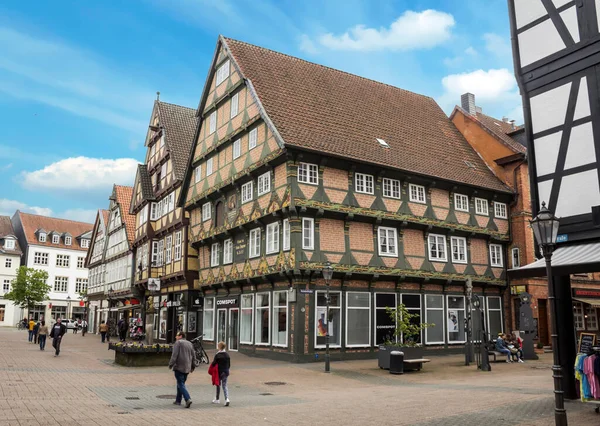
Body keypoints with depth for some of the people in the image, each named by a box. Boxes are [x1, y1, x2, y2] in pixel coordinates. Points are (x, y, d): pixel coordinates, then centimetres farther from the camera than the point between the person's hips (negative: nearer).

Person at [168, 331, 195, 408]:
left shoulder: (178, 343, -6)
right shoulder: (190, 344, 15)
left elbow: (175, 355, -15)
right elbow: (193, 356, 15)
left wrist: (170, 364, -11)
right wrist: (192, 366, 21)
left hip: (179, 367, -7)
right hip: (187, 368, 7)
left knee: (181, 384, -7)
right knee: (180, 383, 18)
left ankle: (188, 399, -21)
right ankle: (178, 400, 22)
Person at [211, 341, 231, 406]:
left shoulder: (217, 355, -15)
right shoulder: (227, 355, 1)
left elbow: (213, 364, -13)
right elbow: (229, 364, 7)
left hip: (219, 372, -4)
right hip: (226, 372, 4)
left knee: (218, 385, 13)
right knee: (224, 386, 7)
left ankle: (217, 399, 25)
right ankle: (227, 399, -12)